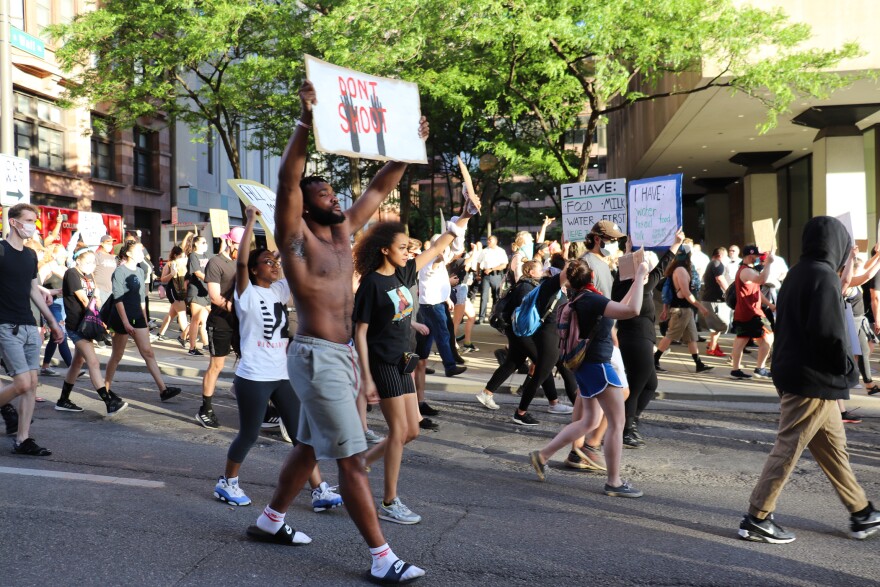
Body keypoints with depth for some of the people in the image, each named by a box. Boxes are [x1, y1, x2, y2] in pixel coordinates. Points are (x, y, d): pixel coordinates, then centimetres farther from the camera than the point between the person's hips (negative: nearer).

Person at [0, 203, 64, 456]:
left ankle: (22, 440, 9)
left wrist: (53, 322, 20)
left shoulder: (30, 255, 13)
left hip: (29, 327, 7)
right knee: (22, 384, -12)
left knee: (32, 384, 3)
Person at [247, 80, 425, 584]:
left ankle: (271, 521, 35)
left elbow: (380, 188, 16)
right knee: (352, 458, -7)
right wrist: (306, 122, -31)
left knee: (311, 445, 19)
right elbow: (287, 181, -24)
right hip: (317, 356, -8)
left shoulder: (344, 230, 10)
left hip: (344, 355, 8)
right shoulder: (297, 237, -9)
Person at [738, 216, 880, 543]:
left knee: (833, 445, 16)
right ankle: (757, 520, 2)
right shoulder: (824, 276, -16)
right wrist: (848, 369, -8)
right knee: (788, 449, -4)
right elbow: (828, 333, -22)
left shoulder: (797, 274, 12)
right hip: (814, 380, -10)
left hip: (794, 373, 10)